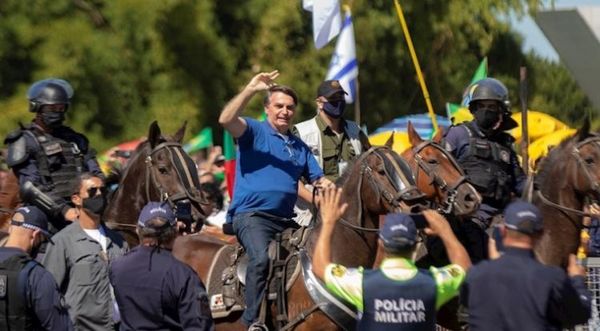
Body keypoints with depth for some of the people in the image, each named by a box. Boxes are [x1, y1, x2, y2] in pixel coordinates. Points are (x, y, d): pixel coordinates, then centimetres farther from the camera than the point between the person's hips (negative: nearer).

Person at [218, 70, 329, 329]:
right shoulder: (254, 132, 4)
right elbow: (226, 120, -16)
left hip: (285, 219, 7)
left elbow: (319, 180, 23)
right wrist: (251, 89, -20)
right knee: (261, 257, -31)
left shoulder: (300, 147, 22)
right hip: (251, 214, -7)